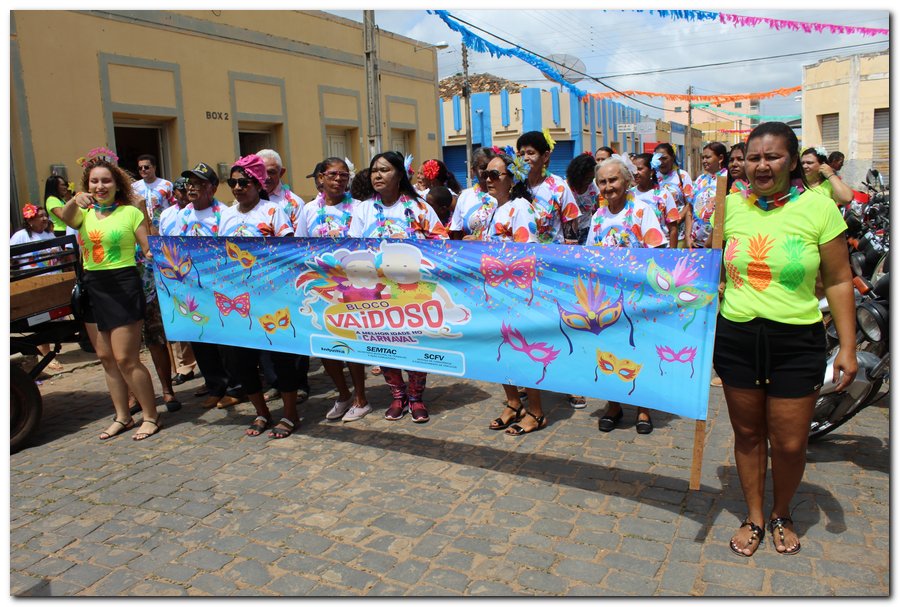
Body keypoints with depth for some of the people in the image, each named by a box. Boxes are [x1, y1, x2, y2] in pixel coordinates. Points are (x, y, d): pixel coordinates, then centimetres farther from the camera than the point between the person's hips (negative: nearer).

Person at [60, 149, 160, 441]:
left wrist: (153, 256, -26)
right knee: (106, 358, 11)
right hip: (92, 287, 6)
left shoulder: (131, 212, -3)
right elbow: (66, 218, -14)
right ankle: (122, 417, 23)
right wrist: (75, 200, -34)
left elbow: (150, 249, -4)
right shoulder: (84, 212, 9)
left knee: (126, 359, -7)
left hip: (123, 286, -6)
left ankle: (150, 417, 7)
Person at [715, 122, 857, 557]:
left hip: (796, 341, -2)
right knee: (747, 433, 14)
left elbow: (838, 281, -2)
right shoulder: (731, 207, 1)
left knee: (789, 444, 5)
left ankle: (781, 514, 34)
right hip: (736, 337, 2)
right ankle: (754, 516, 34)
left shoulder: (819, 207, -6)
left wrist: (848, 347, -5)